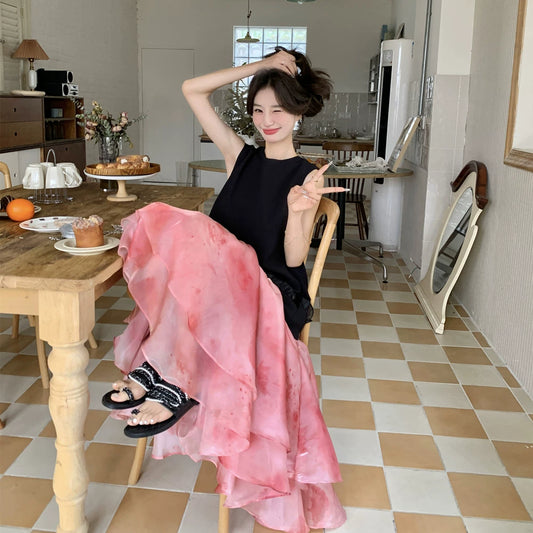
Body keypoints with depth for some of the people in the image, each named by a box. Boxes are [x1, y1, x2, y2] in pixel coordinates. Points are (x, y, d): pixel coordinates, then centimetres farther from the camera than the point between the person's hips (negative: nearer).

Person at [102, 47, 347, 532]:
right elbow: (193, 90, 9)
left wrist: (298, 210, -26)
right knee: (168, 225, -27)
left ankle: (170, 382, -25)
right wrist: (259, 66, 8)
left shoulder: (307, 176, 2)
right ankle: (173, 385, -29)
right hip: (215, 282, 4)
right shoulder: (241, 155, 13)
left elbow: (293, 258, -7)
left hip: (272, 294, -4)